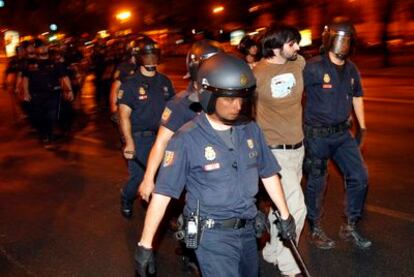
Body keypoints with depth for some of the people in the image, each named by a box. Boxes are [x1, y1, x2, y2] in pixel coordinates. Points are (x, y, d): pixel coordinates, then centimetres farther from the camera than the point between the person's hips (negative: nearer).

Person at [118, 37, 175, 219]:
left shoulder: (165, 81, 8)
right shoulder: (130, 84, -5)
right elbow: (124, 116, -10)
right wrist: (129, 142, -21)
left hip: (162, 136, 4)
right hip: (139, 138, -4)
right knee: (138, 176, -2)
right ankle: (126, 199, 30)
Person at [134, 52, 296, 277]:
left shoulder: (250, 129, -2)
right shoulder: (187, 139, -17)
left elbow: (268, 174, 10)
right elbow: (163, 193, -15)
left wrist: (285, 215, 15)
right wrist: (145, 244, -13)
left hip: (247, 229, 6)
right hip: (213, 235, -6)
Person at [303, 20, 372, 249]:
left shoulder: (351, 70, 5)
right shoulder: (313, 67, -15)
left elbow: (357, 97, 20)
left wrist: (362, 127, 21)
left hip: (342, 133, 6)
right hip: (317, 135, -6)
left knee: (360, 177, 6)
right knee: (317, 183, 6)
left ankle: (350, 227, 25)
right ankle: (315, 230, 26)